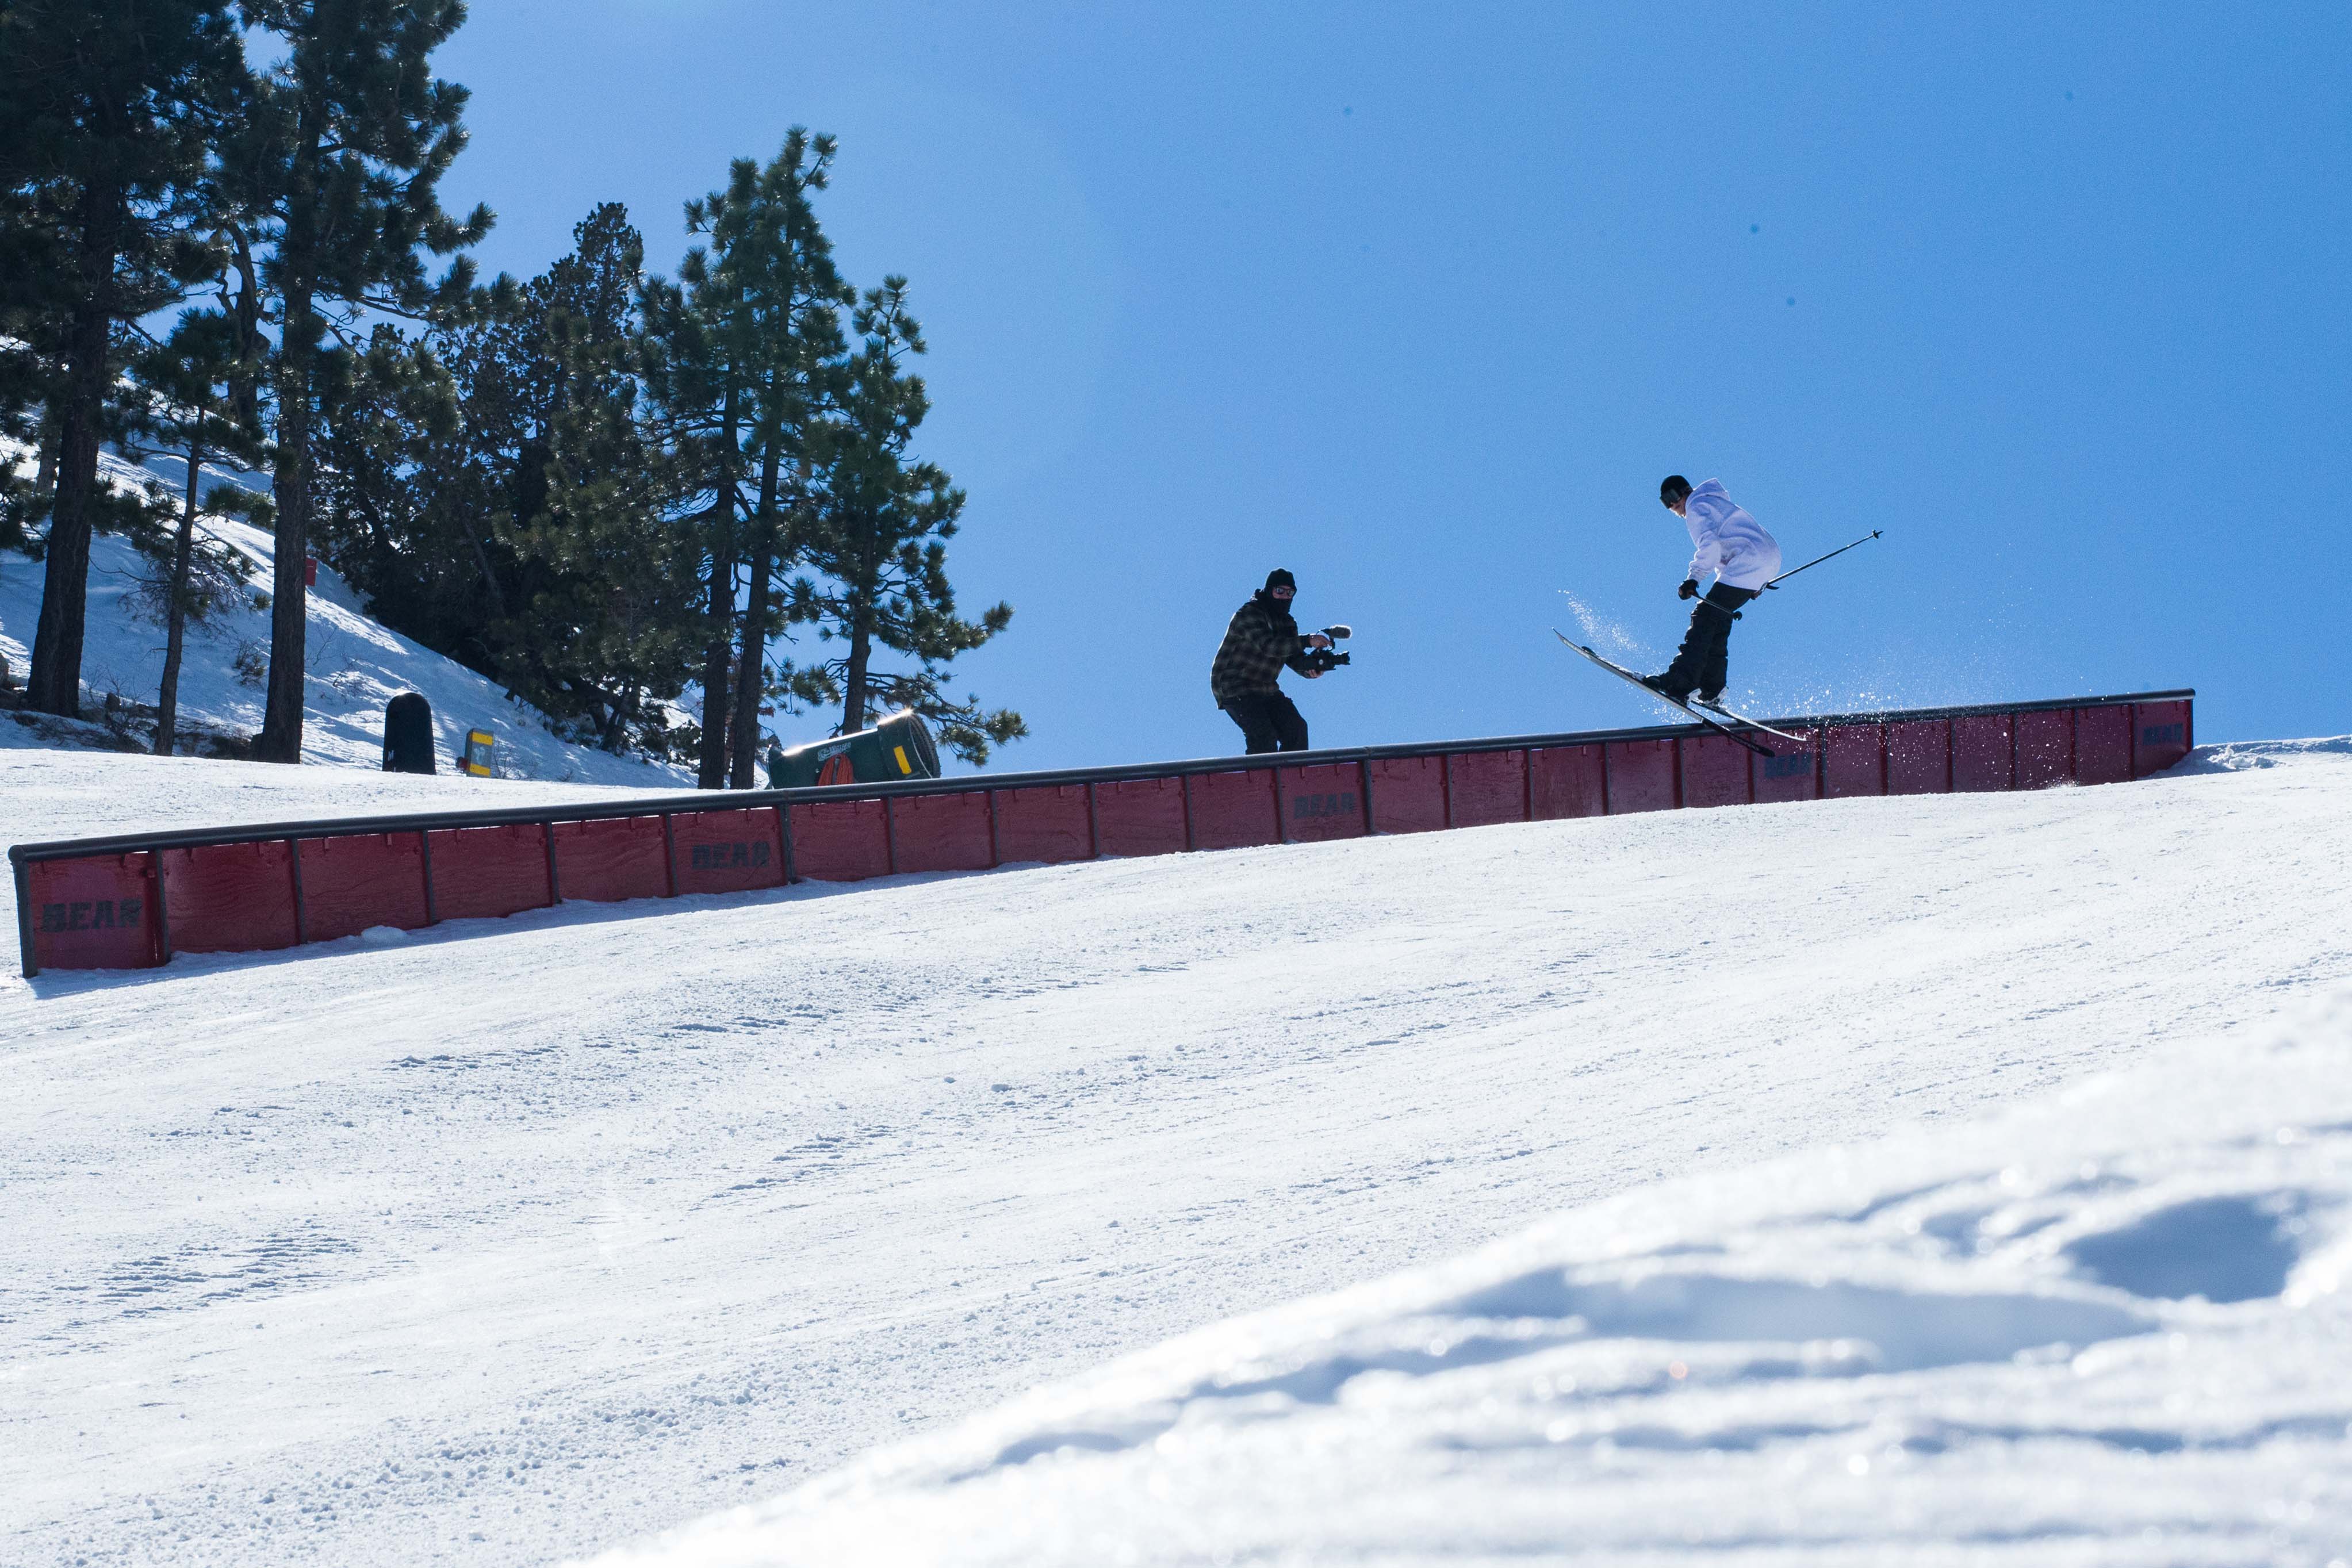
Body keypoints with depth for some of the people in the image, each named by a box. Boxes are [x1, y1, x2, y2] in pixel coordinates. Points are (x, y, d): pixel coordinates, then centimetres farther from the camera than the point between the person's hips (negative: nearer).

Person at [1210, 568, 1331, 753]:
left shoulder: (1286, 623, 10)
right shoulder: (1248, 615, -17)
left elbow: (1295, 658, 1)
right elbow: (1268, 646, -32)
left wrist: (1310, 669, -23)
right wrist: (1307, 641, -39)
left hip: (1266, 689, 8)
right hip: (1234, 689, -8)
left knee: (1296, 728, -4)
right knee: (1263, 737, -23)